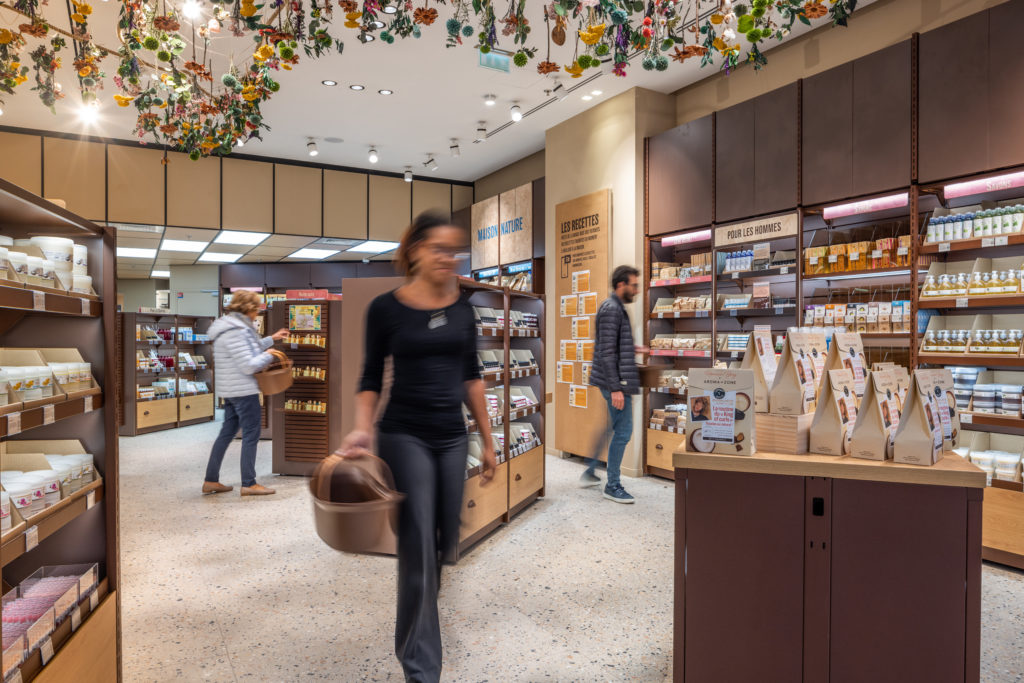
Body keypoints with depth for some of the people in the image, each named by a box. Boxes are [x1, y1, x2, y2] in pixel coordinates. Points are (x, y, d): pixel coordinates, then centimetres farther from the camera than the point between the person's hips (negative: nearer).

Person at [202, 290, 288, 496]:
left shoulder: (232, 326, 12)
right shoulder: (235, 331, -20)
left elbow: (248, 349, 26)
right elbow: (249, 365, -23)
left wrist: (271, 339, 25)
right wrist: (268, 355, -8)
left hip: (230, 391, 10)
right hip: (244, 390, -10)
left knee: (227, 433, 15)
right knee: (251, 435, -1)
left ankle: (211, 480, 23)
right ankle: (249, 484, 5)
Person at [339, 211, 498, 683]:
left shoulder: (462, 305, 4)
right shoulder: (385, 307, -6)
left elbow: (471, 376, 8)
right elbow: (371, 377, -1)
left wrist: (488, 441, 8)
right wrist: (362, 430, -17)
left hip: (452, 437, 5)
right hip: (404, 435, -4)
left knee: (444, 548, 15)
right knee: (419, 553, -2)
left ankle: (414, 634, 45)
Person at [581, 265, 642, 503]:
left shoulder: (615, 307, 16)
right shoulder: (612, 309, -15)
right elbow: (607, 352, -21)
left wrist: (630, 349, 15)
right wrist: (615, 388, -23)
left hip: (616, 380, 11)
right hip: (615, 381, -11)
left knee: (611, 428, 19)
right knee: (623, 432, -3)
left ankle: (589, 473, 29)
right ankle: (613, 486, 9)